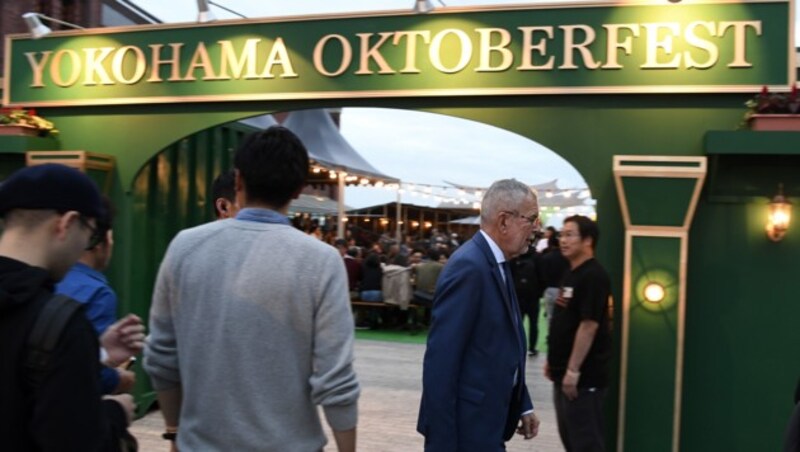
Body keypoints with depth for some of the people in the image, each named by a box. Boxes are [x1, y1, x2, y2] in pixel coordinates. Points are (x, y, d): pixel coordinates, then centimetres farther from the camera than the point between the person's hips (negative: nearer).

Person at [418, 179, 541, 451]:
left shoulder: (498, 264, 8)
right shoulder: (469, 266, -21)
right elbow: (440, 360, -24)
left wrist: (523, 405, 13)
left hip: (488, 418, 9)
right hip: (468, 423, -9)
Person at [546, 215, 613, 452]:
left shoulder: (593, 276, -16)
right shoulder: (571, 273, 13)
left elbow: (589, 325, -22)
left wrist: (573, 370, -23)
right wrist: (553, 360, 18)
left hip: (584, 375, -9)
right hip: (564, 371, 10)